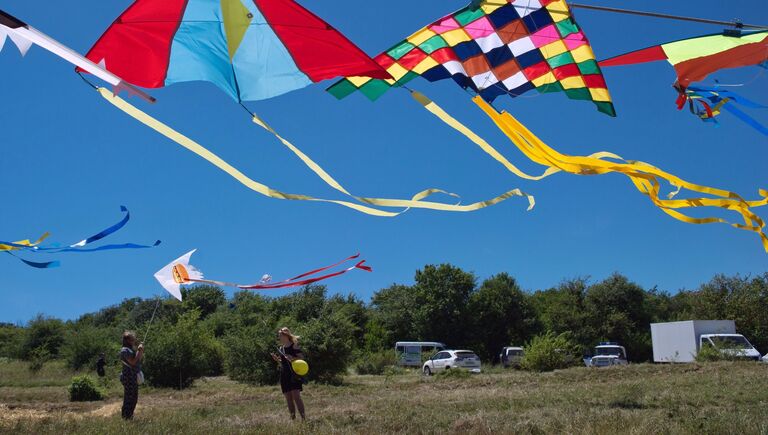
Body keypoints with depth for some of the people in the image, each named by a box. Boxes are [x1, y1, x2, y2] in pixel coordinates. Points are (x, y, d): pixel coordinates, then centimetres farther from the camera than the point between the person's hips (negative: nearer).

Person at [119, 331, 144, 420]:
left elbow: (140, 359, 19)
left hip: (134, 376, 10)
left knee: (134, 398, 14)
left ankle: (130, 416, 23)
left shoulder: (131, 349, 15)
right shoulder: (125, 350, -12)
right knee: (128, 397, -6)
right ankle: (126, 417, 0)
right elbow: (133, 362, -19)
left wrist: (141, 351, 5)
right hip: (128, 377, -10)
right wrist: (139, 351, -14)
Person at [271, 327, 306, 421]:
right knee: (288, 398, 6)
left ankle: (303, 418, -16)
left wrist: (293, 359, -25)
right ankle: (293, 418, 11)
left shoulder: (294, 345, -5)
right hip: (284, 375, 7)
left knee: (296, 395, -16)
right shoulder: (281, 348, 15)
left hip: (294, 373, -7)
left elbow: (301, 358, -9)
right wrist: (277, 359, 2)